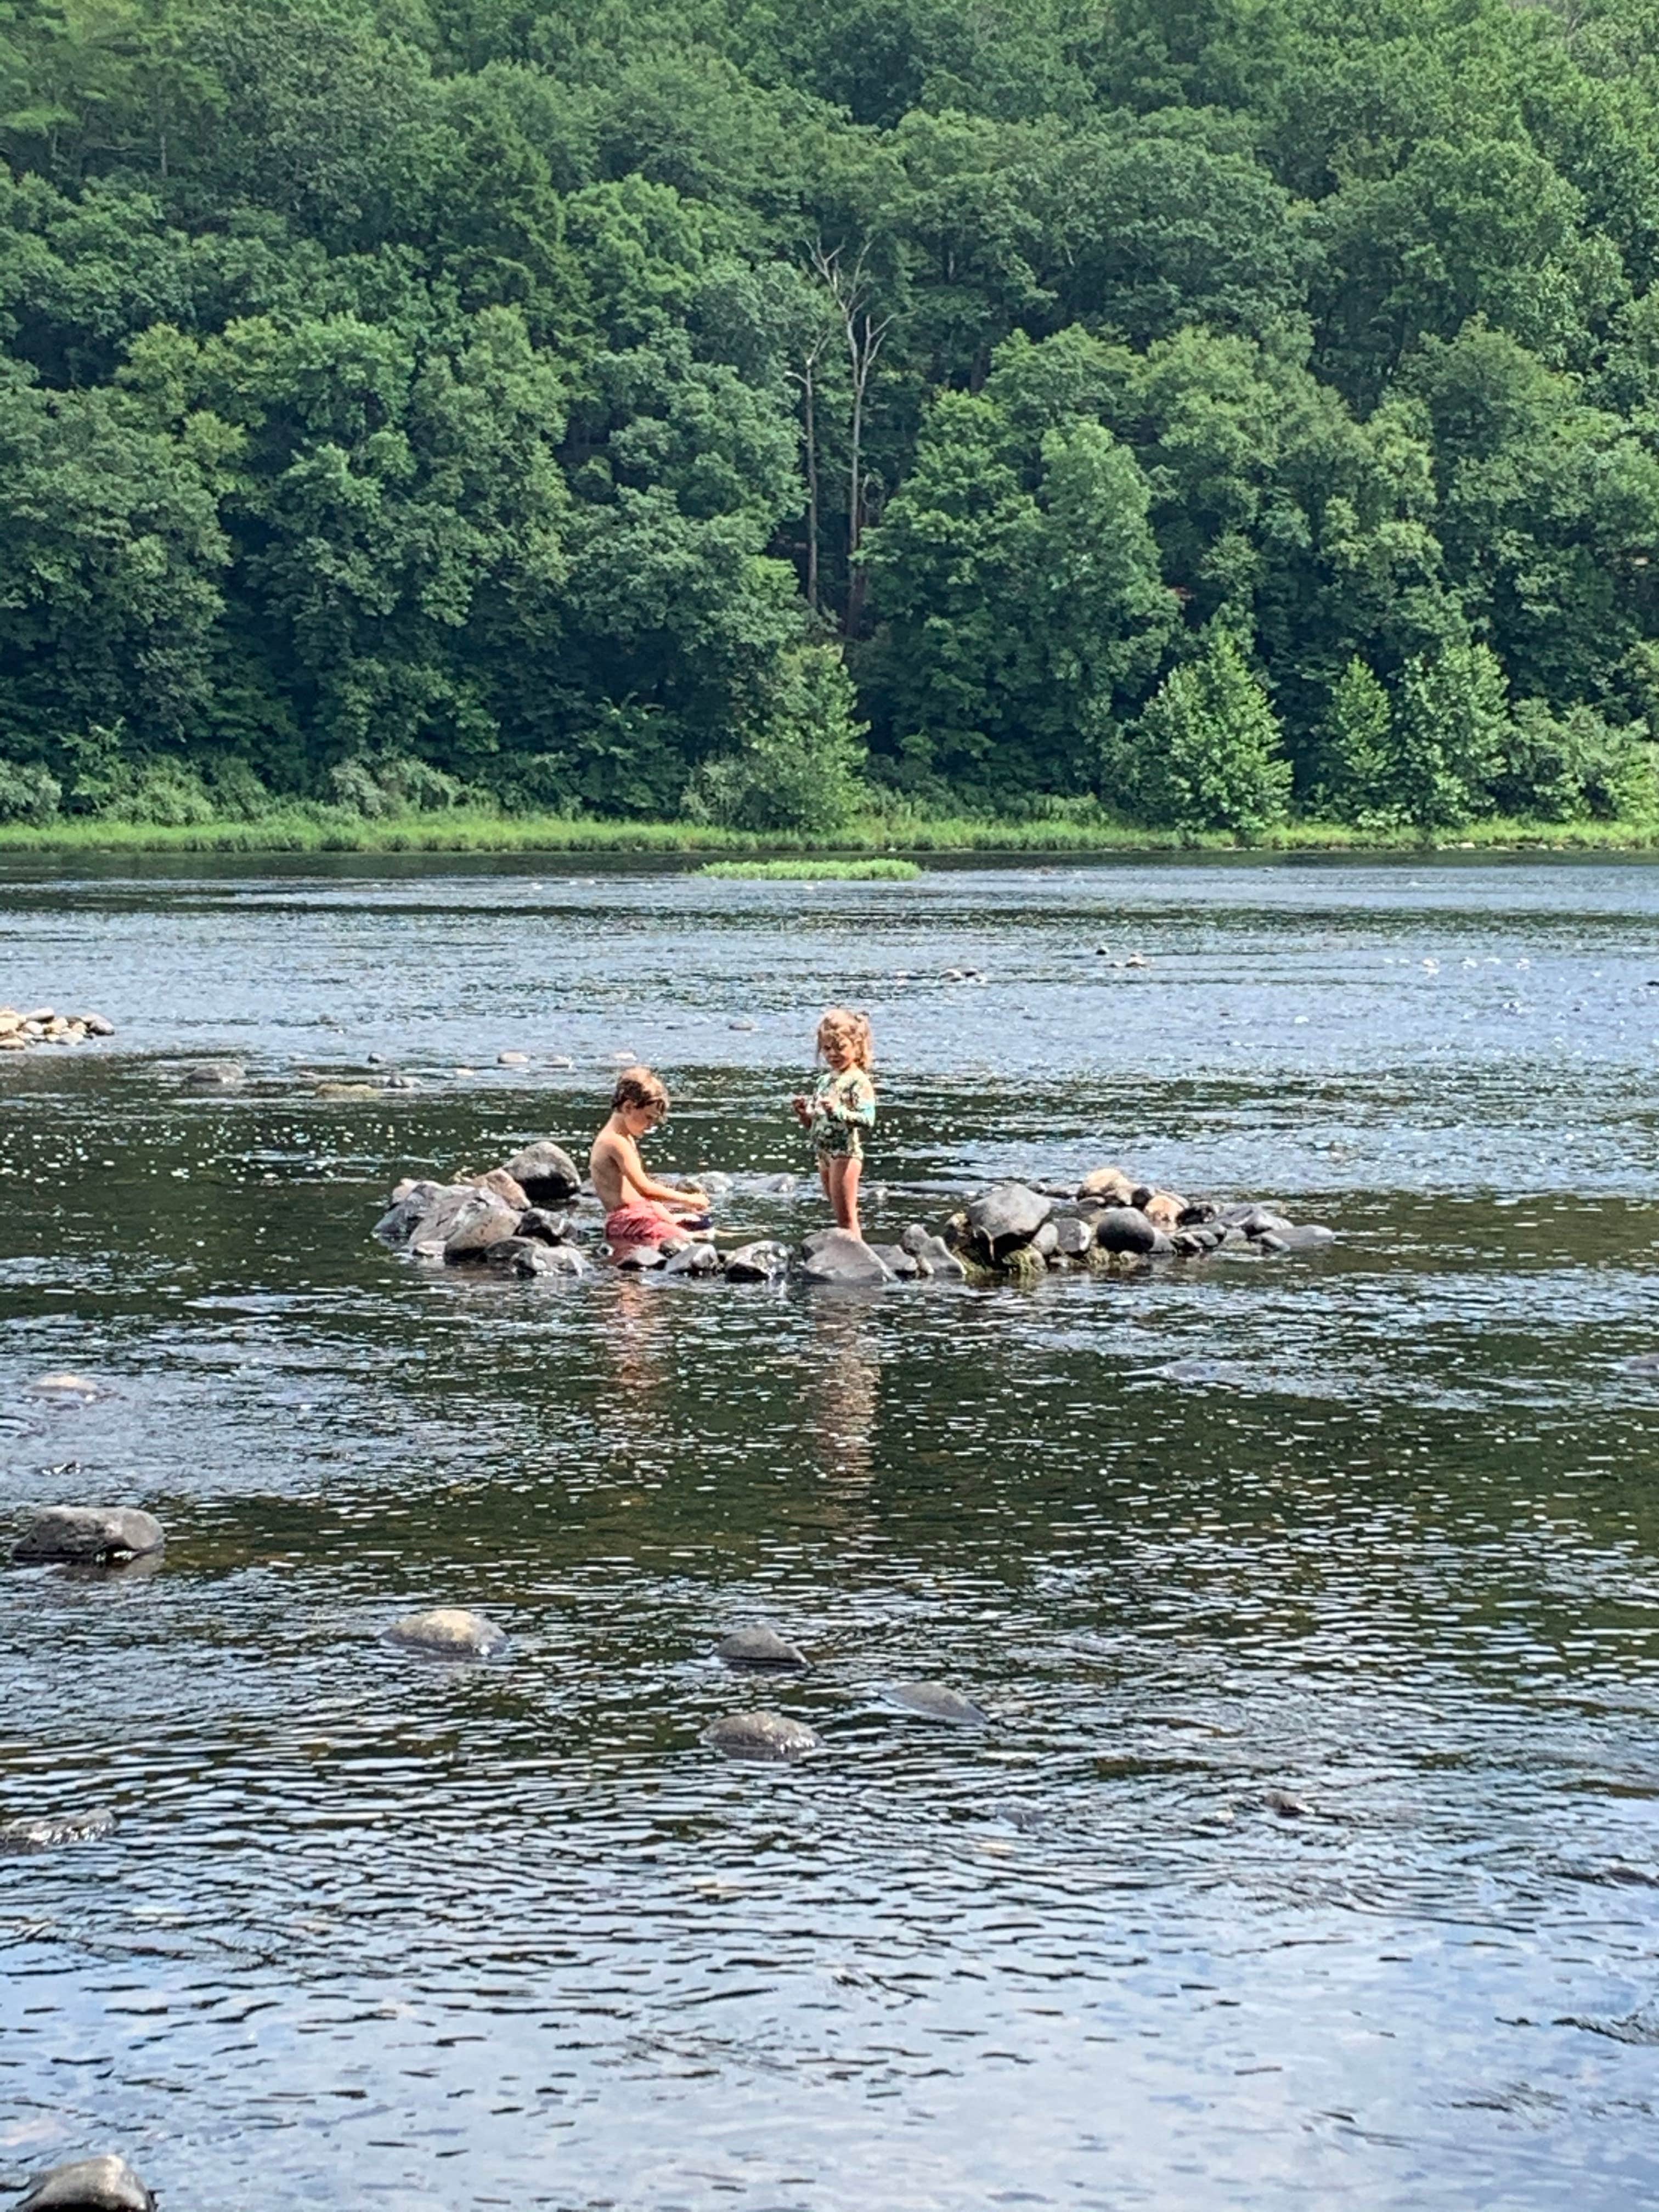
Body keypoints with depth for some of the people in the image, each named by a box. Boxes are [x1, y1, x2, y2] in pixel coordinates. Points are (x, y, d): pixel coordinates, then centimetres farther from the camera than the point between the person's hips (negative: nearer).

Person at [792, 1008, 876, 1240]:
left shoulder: (859, 1082, -11)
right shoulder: (824, 1081, 14)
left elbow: (868, 1119, -25)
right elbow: (813, 1126, 20)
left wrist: (838, 1111, -35)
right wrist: (803, 1114, 0)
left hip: (846, 1154, -9)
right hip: (824, 1154, 9)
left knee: (846, 1218, -6)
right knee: (841, 1218, 14)